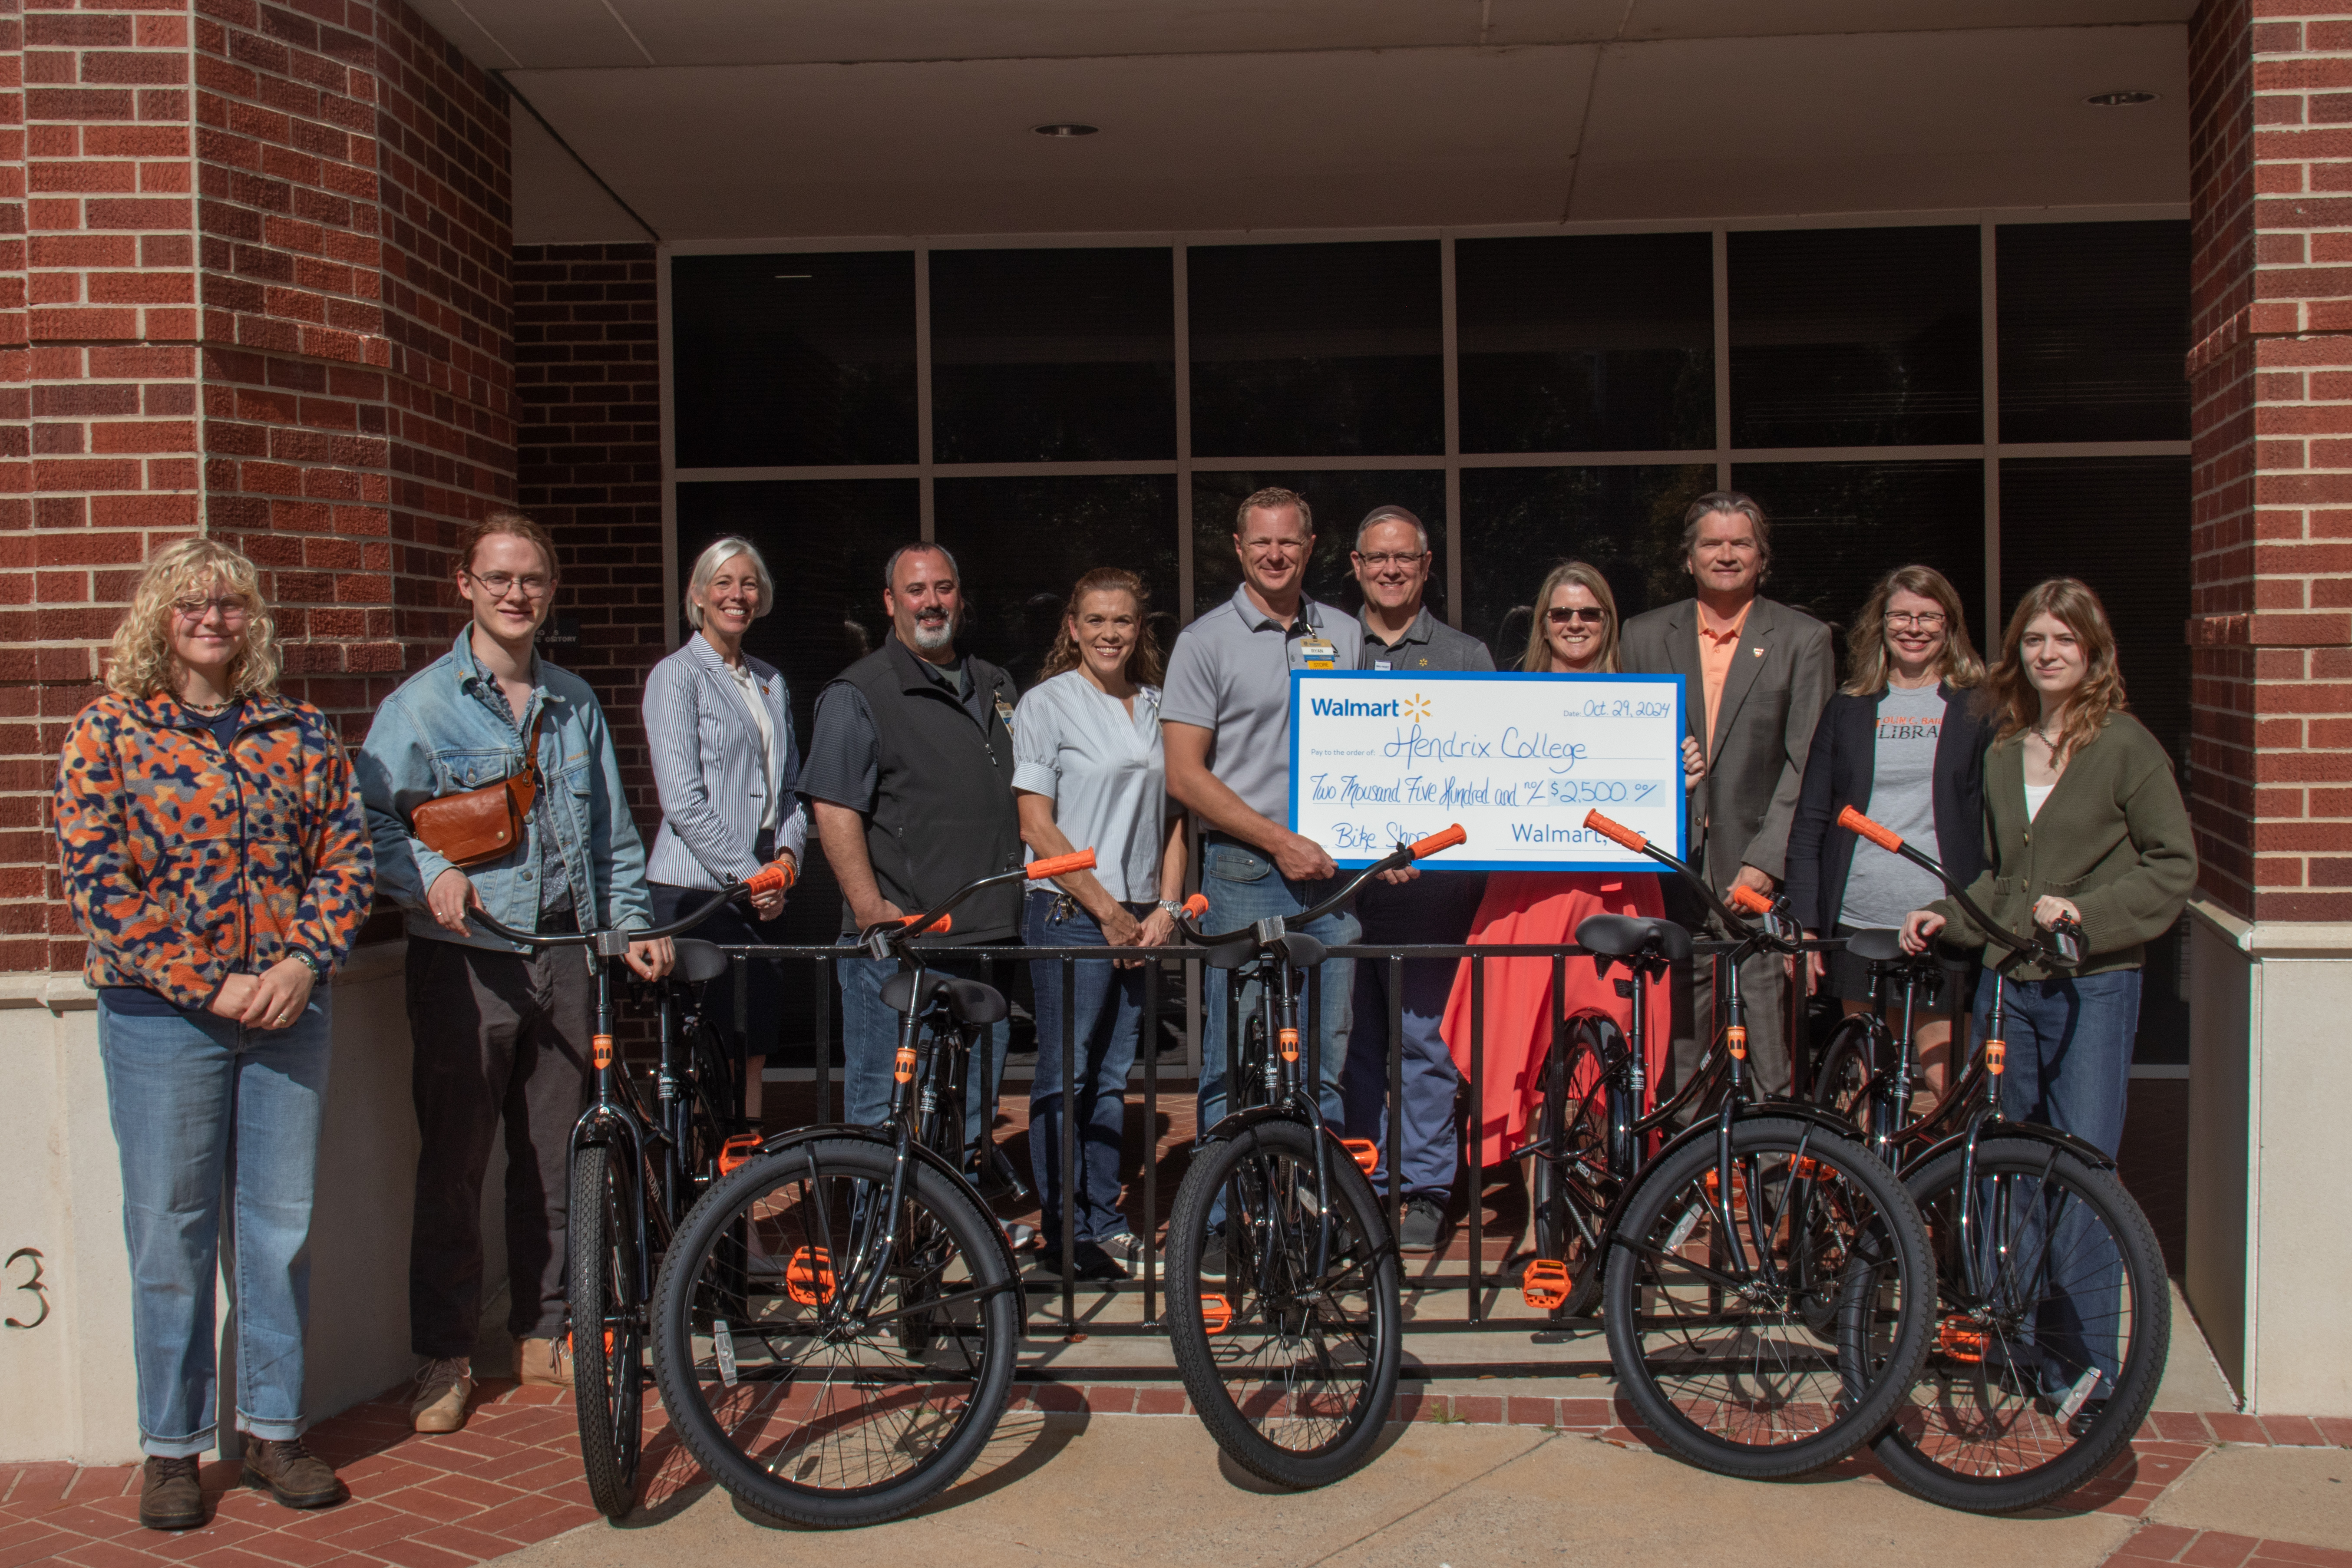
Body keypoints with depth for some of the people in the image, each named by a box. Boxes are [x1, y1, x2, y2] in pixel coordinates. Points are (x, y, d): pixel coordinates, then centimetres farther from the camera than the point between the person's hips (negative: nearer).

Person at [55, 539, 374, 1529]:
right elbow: (96, 883, -8)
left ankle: (275, 1431, 23)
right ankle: (172, 1448, 19)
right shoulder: (107, 733, -2)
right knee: (171, 1236, 5)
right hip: (162, 1016, -3)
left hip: (289, 1012, 3)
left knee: (282, 1226, 9)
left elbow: (348, 859, 6)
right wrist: (211, 987, -14)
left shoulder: (302, 735, 7)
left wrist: (302, 965, -9)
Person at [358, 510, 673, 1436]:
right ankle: (443, 1357, 11)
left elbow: (612, 831, 19)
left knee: (555, 1160, 10)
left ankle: (543, 1334, 23)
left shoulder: (577, 704, 15)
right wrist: (427, 874, -20)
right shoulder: (423, 703, 1)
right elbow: (370, 819, -3)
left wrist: (633, 923, 8)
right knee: (453, 1166, -1)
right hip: (466, 959, -4)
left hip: (566, 953, 4)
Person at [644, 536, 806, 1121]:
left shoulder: (771, 682, 18)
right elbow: (684, 801, -11)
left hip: (759, 891, 6)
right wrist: (749, 874, -12)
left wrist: (787, 855, 2)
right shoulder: (676, 676, -3)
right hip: (695, 891, -6)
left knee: (752, 1046, 5)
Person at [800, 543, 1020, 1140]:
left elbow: (1021, 800, 26)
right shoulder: (857, 694, -3)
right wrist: (871, 909, -20)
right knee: (883, 1117, -3)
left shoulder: (995, 688, 18)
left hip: (986, 940, 6)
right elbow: (833, 808, -12)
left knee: (971, 1118, 13)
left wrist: (1016, 901, 17)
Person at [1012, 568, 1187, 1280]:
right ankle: (1064, 1235, 4)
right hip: (1069, 913, -5)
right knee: (1066, 1076, -3)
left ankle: (1105, 1221, 18)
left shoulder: (1157, 707, 13)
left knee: (1114, 1075, 9)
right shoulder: (1046, 705, -2)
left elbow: (1172, 816, 16)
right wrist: (1106, 909, -10)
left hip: (1140, 921, 5)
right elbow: (1036, 826, -7)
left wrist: (1166, 909, 3)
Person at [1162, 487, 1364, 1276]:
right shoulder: (1207, 641, 0)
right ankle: (1223, 1224, 8)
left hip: (1333, 871, 4)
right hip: (1244, 872, -4)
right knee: (1236, 1060, -2)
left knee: (1326, 1057, 7)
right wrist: (1280, 841, -10)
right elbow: (1186, 775, -5)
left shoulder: (1345, 634, 13)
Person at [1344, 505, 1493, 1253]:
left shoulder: (1466, 657, 10)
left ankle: (1425, 1192, 8)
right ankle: (1363, 1184, 16)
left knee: (1425, 1036, -1)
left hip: (1433, 876, -1)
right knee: (1355, 1037, 6)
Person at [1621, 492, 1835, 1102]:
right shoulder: (1645, 635, 12)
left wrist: (1765, 862, -10)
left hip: (1759, 875, -2)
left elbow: (1808, 766, -1)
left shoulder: (1804, 639, 5)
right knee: (1675, 1058, 4)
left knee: (1769, 1068, -6)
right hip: (1673, 873, 2)